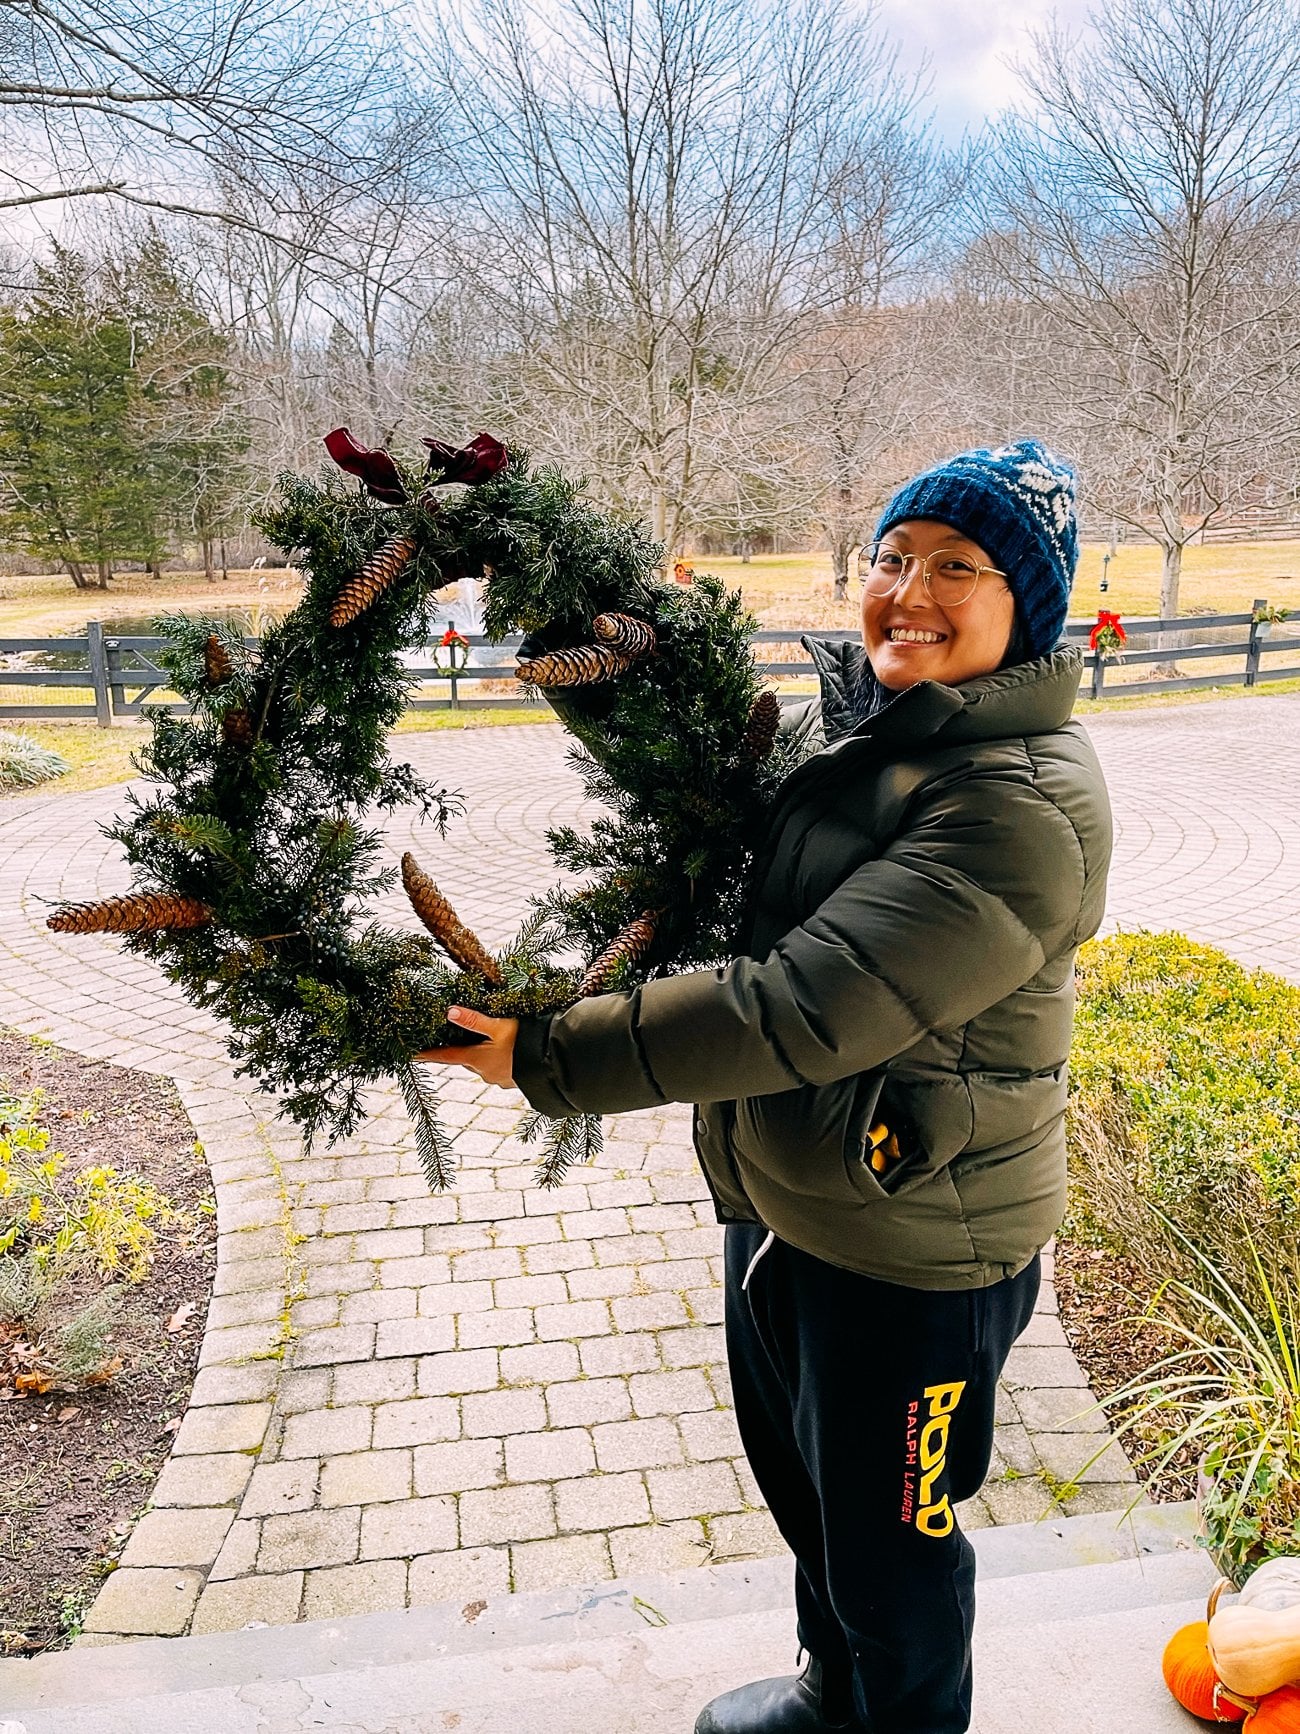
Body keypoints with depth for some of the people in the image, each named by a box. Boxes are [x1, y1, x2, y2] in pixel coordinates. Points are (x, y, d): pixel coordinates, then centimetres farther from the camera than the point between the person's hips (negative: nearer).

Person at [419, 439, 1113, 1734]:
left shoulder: (1026, 805, -28)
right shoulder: (841, 716, -1)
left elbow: (801, 1009, -34)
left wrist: (543, 1053, -32)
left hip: (912, 1252, -8)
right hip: (775, 1201, 9)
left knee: (887, 1543, 18)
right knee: (798, 1482, 30)